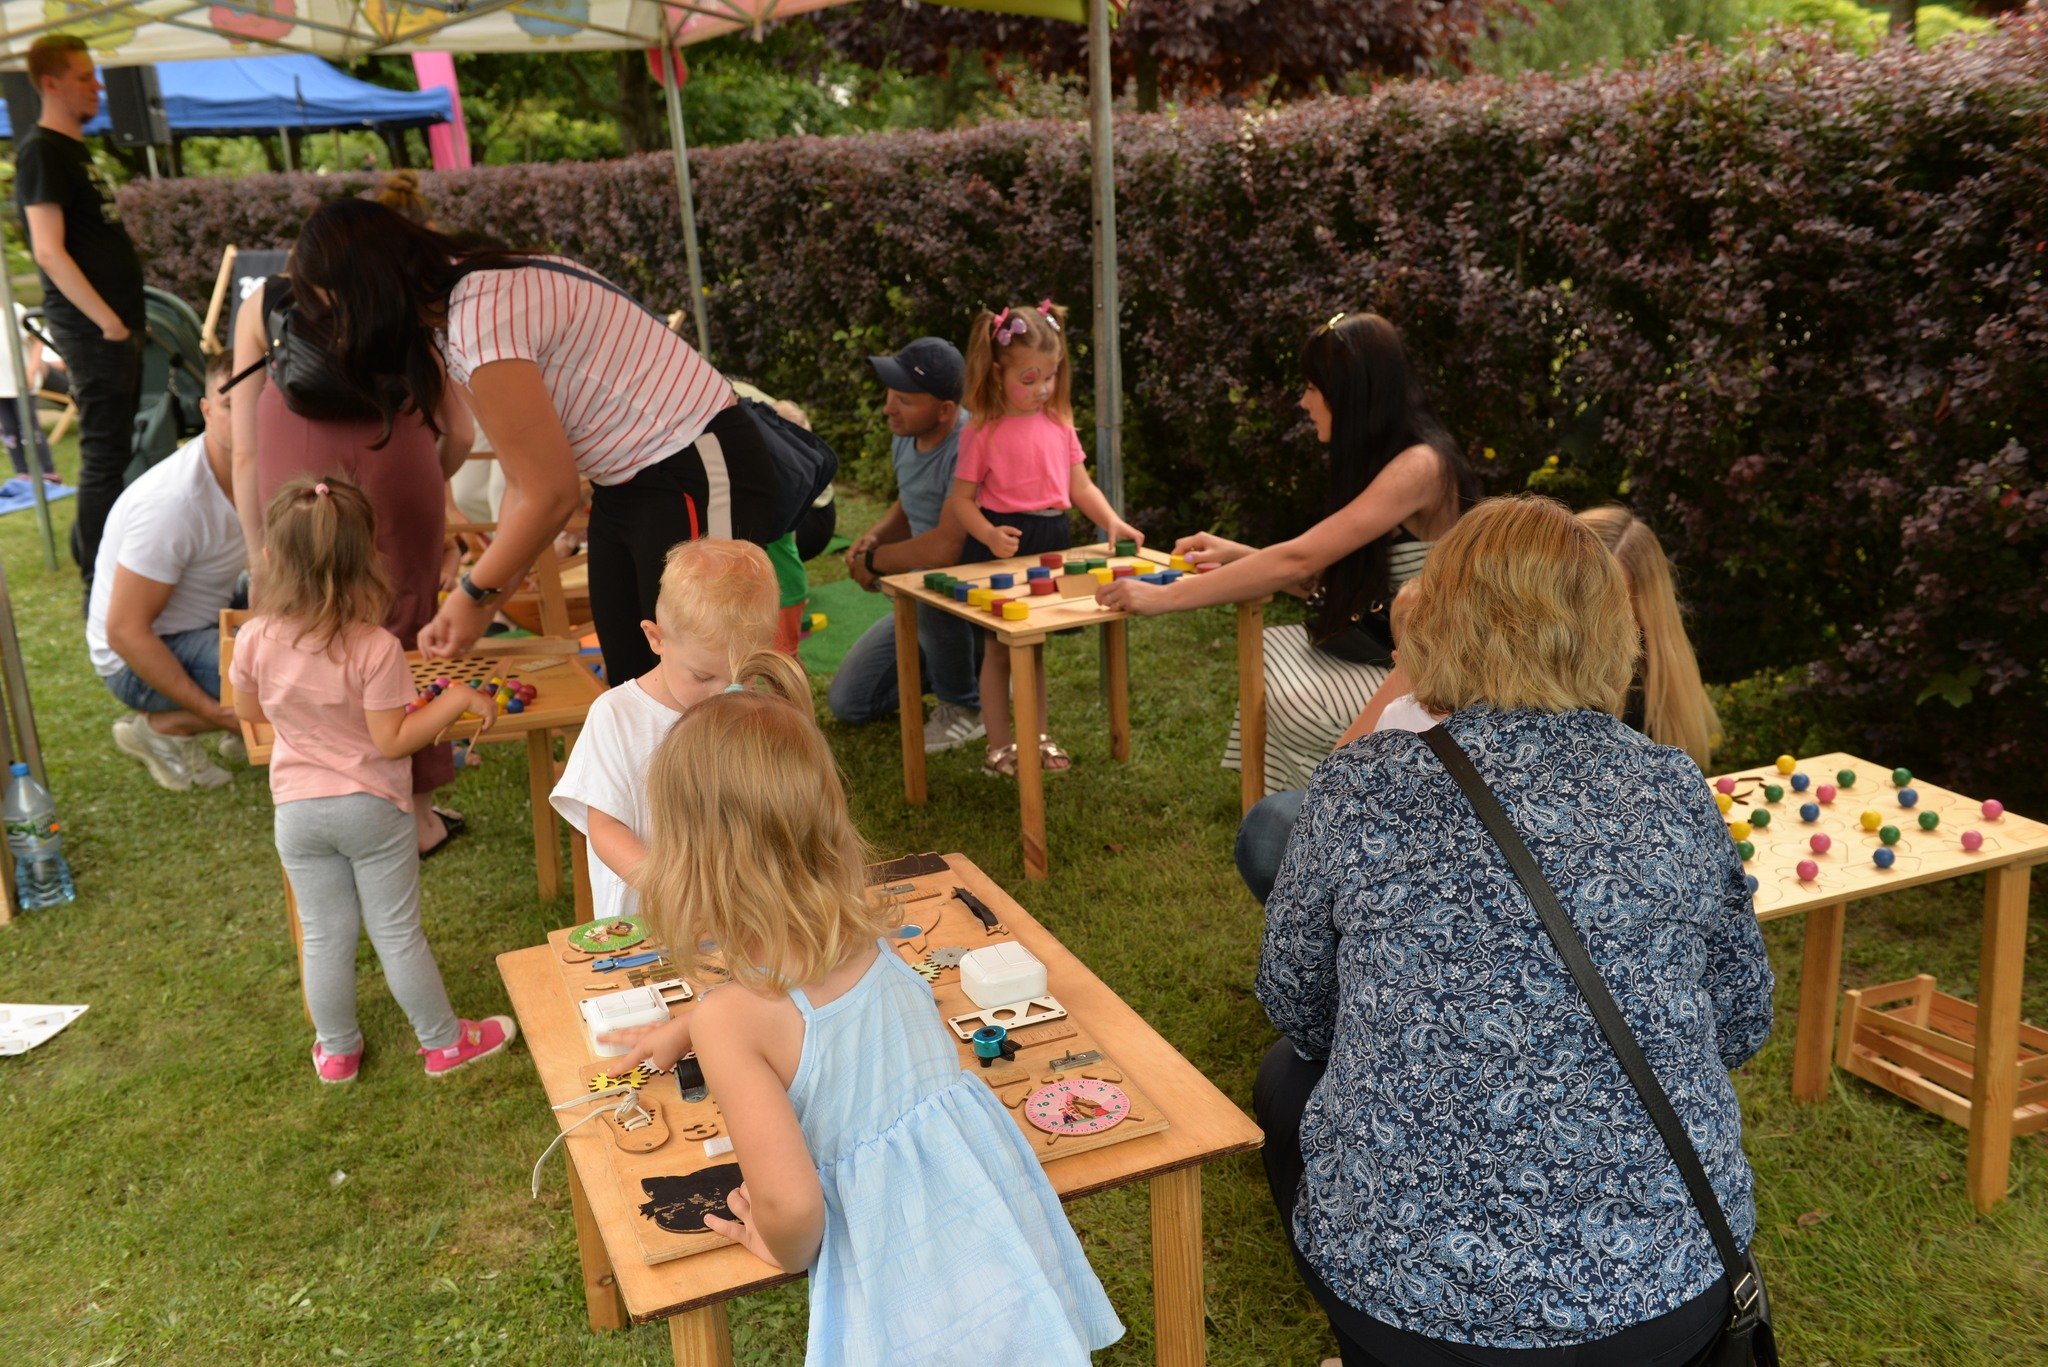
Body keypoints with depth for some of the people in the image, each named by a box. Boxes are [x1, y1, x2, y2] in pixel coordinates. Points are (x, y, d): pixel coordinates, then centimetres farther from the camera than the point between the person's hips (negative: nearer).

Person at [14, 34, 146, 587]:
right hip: (93, 329, -9)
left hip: (117, 324, 9)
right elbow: (49, 251, -19)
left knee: (113, 447, 17)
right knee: (105, 453, -5)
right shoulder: (41, 151, -11)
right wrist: (107, 321, -19)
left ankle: (91, 552, 31)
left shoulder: (75, 149, 18)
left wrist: (125, 316, 15)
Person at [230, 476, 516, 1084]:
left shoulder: (255, 640, -11)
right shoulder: (375, 648, -23)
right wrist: (457, 700, -11)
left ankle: (337, 1051, 32)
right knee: (398, 932, 10)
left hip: (298, 811, 3)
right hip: (371, 807, -3)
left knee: (323, 938, 16)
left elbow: (250, 710, 7)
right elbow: (392, 740, -19)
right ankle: (444, 1041, 25)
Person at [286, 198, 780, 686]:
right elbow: (525, 481, 10)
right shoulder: (445, 328, 9)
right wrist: (486, 598, 6)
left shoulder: (480, 319, -22)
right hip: (624, 486, 10)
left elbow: (552, 494, -18)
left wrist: (475, 594, -5)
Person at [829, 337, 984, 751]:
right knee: (847, 702, 6)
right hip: (928, 607, 8)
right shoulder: (905, 437, -1)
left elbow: (947, 548, -40)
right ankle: (964, 664, 23)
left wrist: (875, 561, -20)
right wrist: (875, 535, -4)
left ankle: (966, 706, -14)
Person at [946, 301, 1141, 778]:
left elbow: (1081, 487, 7)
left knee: (1034, 646, 17)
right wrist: (989, 535, -27)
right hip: (1002, 543, -5)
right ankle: (999, 746, 15)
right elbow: (962, 498, -9)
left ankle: (1037, 736, 29)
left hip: (1050, 542, 5)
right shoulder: (982, 432, -10)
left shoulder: (1058, 424, 6)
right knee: (999, 650, 5)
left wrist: (1113, 522, -10)